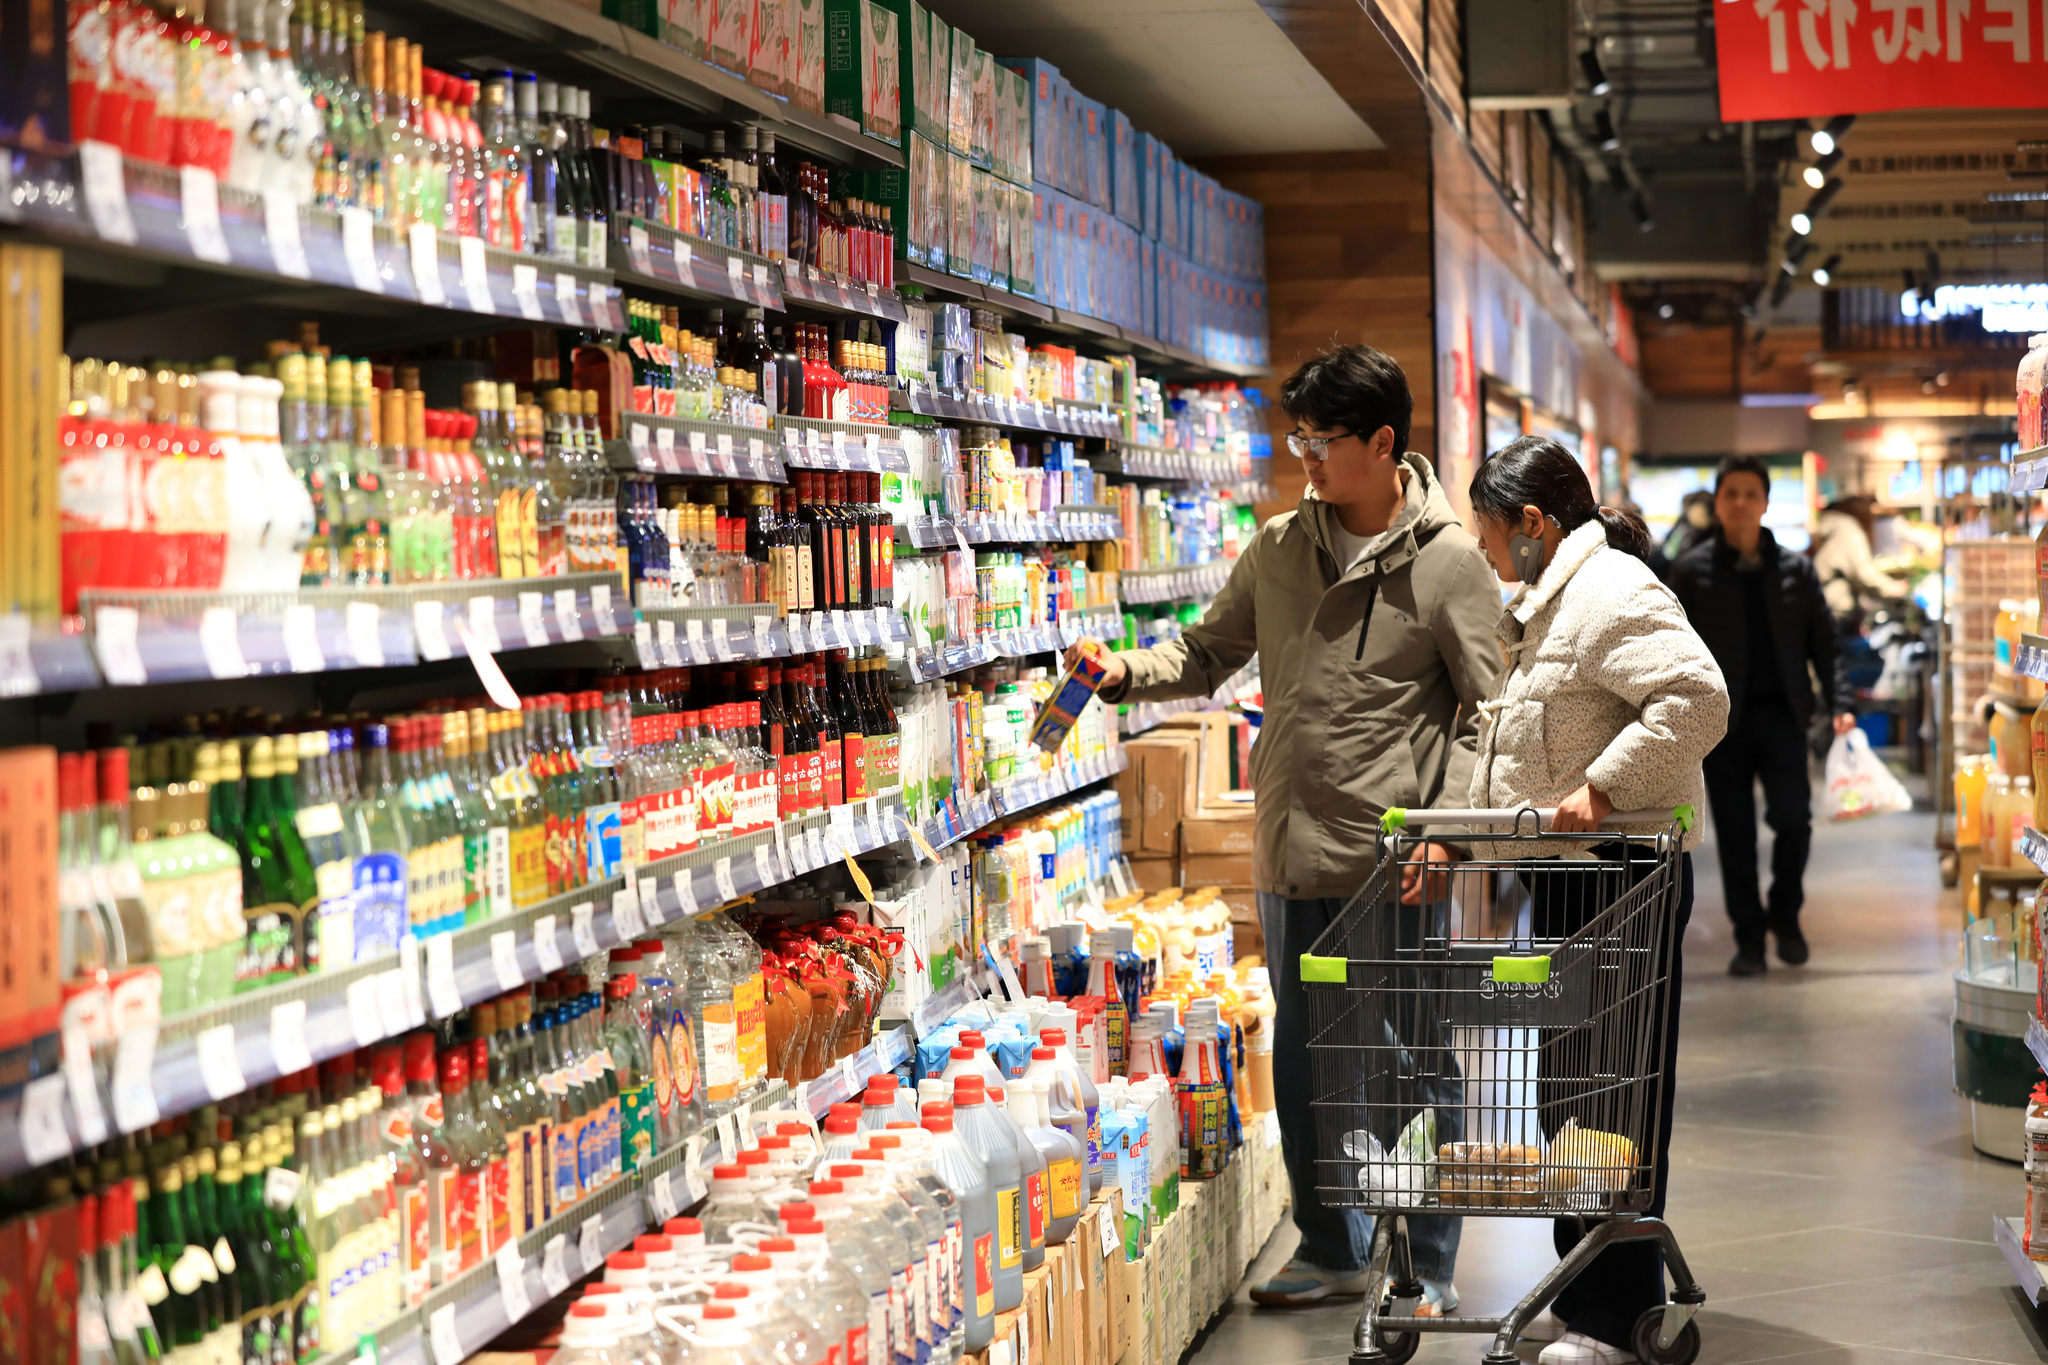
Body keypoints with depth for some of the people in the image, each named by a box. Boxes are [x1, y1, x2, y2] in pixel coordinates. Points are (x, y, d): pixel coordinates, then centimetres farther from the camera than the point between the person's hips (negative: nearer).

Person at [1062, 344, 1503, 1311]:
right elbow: (1208, 655, 17)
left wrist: (1444, 831, -17)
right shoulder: (1278, 549, 9)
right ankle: (1332, 1255, 30)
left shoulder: (1447, 560, -6)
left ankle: (1428, 1274, 18)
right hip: (1291, 850, 5)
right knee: (1303, 1059, 14)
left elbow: (1487, 711, -7)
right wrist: (1128, 672, -2)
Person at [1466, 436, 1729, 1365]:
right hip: (1568, 872, 11)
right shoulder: (1546, 607, 21)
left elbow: (1696, 697, -26)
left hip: (1620, 869, -11)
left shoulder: (1612, 594, -13)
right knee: (1569, 1087, 14)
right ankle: (1618, 1291, 24)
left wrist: (1603, 787, -26)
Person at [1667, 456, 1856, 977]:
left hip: (1781, 714, 0)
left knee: (1792, 816, -13)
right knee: (1734, 832, 2)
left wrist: (1842, 703, -3)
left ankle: (1785, 914, 12)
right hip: (1720, 719, 0)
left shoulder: (1796, 569, 8)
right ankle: (1749, 938, 13)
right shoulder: (1692, 570, 4)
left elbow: (1824, 644, 9)